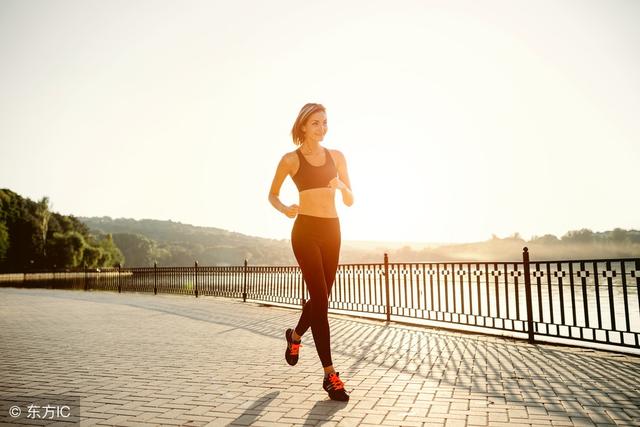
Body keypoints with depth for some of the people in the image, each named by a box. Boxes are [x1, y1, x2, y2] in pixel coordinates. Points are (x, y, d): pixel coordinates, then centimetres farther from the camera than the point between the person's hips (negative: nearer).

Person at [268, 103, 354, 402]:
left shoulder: (336, 157, 11)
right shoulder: (291, 159, 0)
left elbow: (350, 201, 11)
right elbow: (272, 195, 11)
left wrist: (341, 186, -11)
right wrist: (284, 209, -11)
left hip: (331, 230, 5)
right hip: (306, 230, -5)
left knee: (320, 298, 12)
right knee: (320, 299, -10)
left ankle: (295, 335, 43)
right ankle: (330, 375, -3)